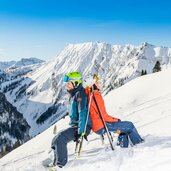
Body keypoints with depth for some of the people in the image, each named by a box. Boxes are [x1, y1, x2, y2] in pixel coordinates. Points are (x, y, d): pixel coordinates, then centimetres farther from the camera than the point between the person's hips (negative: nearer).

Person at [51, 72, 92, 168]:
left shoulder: (80, 94, -13)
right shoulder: (74, 94, 18)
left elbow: (83, 113, -22)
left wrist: (80, 131, -27)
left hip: (82, 127, -10)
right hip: (75, 125, 10)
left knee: (60, 138, -24)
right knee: (55, 141, 7)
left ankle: (61, 164, -19)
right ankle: (56, 163, 15)